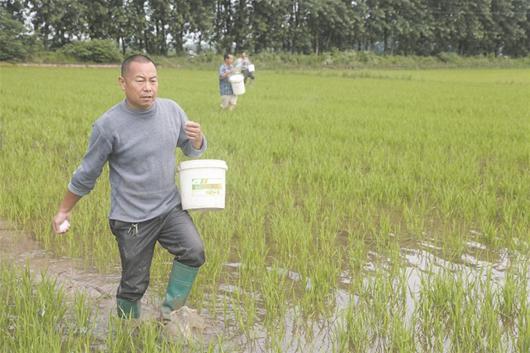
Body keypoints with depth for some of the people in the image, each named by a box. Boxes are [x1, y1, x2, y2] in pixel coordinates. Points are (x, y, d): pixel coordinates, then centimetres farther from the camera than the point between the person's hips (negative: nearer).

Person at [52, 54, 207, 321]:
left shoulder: (171, 110, -2)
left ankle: (170, 311, 3)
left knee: (194, 252, -18)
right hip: (132, 219, -3)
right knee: (134, 285, 5)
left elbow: (193, 150, 12)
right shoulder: (108, 125, -15)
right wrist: (64, 211, 7)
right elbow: (87, 173, -2)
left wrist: (197, 138, -13)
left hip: (170, 208, 4)